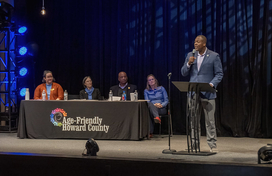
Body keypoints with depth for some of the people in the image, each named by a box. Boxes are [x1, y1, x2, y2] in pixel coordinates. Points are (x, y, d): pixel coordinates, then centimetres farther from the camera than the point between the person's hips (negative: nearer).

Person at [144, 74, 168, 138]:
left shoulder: (161, 88, 16)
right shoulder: (146, 91, 19)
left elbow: (166, 100, 9)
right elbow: (147, 102, 4)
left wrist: (161, 105, -14)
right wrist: (154, 105, -17)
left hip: (161, 109, -1)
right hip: (151, 108, 1)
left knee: (150, 112, -38)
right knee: (150, 104, -40)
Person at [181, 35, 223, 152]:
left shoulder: (214, 56, 0)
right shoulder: (190, 55, 11)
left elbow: (219, 74, 0)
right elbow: (183, 73, 10)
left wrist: (212, 84, -16)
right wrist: (189, 63, -8)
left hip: (207, 93, -3)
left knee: (210, 120, -1)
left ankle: (212, 145, 6)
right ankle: (194, 145, 14)